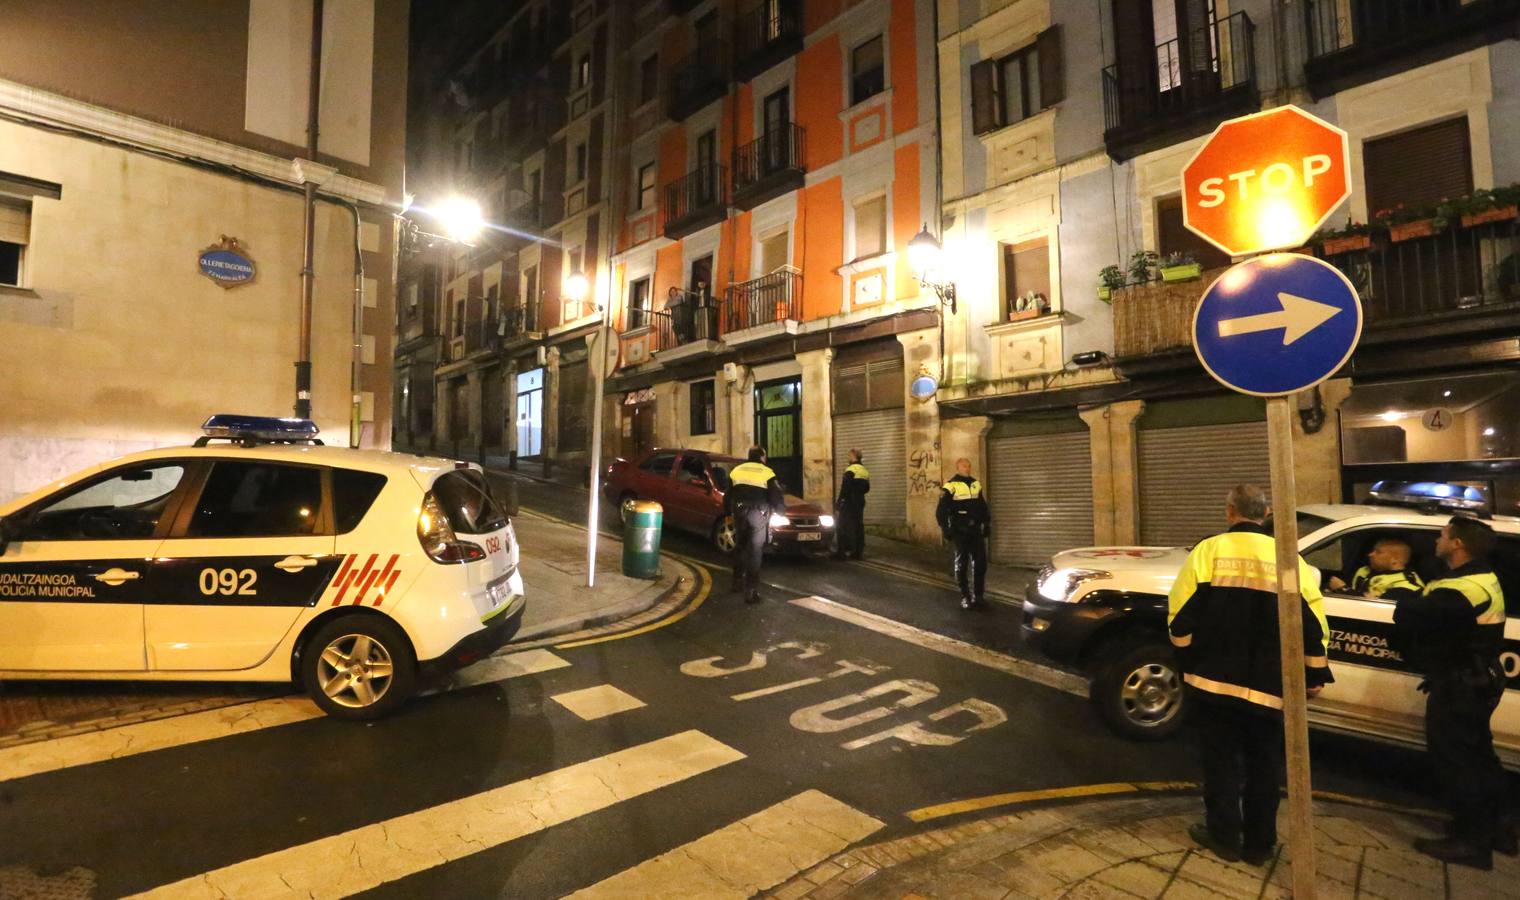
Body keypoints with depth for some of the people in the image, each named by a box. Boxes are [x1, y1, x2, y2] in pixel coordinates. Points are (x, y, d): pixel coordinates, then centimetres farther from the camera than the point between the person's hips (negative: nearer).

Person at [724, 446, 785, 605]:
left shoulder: (737, 470, 12)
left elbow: (727, 495, 16)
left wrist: (727, 513, 25)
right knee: (755, 551, -2)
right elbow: (776, 496, -2)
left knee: (739, 547, 21)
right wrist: (781, 510, 16)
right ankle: (751, 590, -4)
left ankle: (738, 581, 29)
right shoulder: (766, 472, 0)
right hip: (758, 513, -4)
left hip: (739, 512, 4)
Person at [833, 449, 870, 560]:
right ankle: (858, 551, 11)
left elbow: (845, 487, -19)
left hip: (849, 502, -8)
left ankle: (842, 551, -6)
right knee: (858, 526, 9)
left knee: (844, 527, -4)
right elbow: (867, 488, 17)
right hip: (860, 502, 8)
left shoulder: (851, 470, -14)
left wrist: (839, 501, -15)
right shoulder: (865, 471, 12)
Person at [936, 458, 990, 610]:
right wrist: (946, 529, -11)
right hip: (960, 532, -5)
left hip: (976, 530, 5)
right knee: (962, 564, 2)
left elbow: (983, 506, 20)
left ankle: (978, 596, 16)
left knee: (980, 563, 4)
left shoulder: (976, 484, 11)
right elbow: (941, 511, -7)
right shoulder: (951, 487, -7)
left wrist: (987, 524, 14)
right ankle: (965, 597, 10)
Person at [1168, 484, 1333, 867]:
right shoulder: (1288, 558, 1)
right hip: (1267, 686, 3)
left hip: (1213, 679, -2)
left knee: (1221, 760, 11)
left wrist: (1187, 657, 8)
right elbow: (1313, 623, 2)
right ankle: (1260, 843, 25)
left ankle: (1224, 835, 21)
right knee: (1263, 766, 16)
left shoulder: (1208, 550, -8)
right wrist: (1315, 674, 13)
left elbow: (1181, 614, -9)